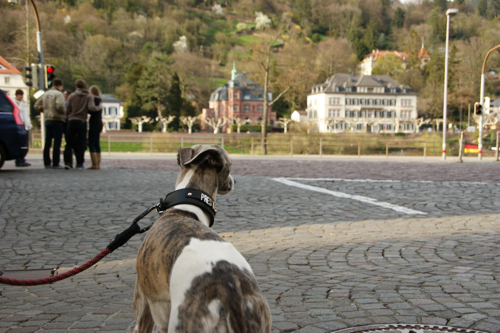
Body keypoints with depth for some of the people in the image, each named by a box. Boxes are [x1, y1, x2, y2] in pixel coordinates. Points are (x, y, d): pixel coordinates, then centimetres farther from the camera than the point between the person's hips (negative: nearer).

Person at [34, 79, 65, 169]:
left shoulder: (46, 94, 14)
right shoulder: (58, 94, -9)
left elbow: (37, 105, 16)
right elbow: (59, 106, -23)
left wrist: (45, 111, 17)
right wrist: (64, 113, -7)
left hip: (47, 120, 7)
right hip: (57, 120, -7)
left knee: (47, 142, 9)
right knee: (57, 142, -3)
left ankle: (47, 163, 11)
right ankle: (56, 164, -4)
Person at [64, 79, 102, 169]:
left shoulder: (71, 96, 5)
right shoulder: (89, 96, 1)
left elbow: (67, 110, 3)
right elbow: (91, 108, -15)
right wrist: (99, 107, 3)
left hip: (71, 121, 1)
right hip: (82, 122, -1)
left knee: (69, 143, 7)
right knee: (81, 144, 5)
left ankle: (67, 162, -1)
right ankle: (80, 164, 4)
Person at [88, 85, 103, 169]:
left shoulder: (95, 99, -12)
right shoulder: (99, 100, 15)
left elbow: (92, 111, -17)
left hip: (94, 124, -9)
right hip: (99, 124, 9)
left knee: (91, 144, -7)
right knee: (97, 144, 12)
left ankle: (95, 164, -10)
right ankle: (98, 164, 13)